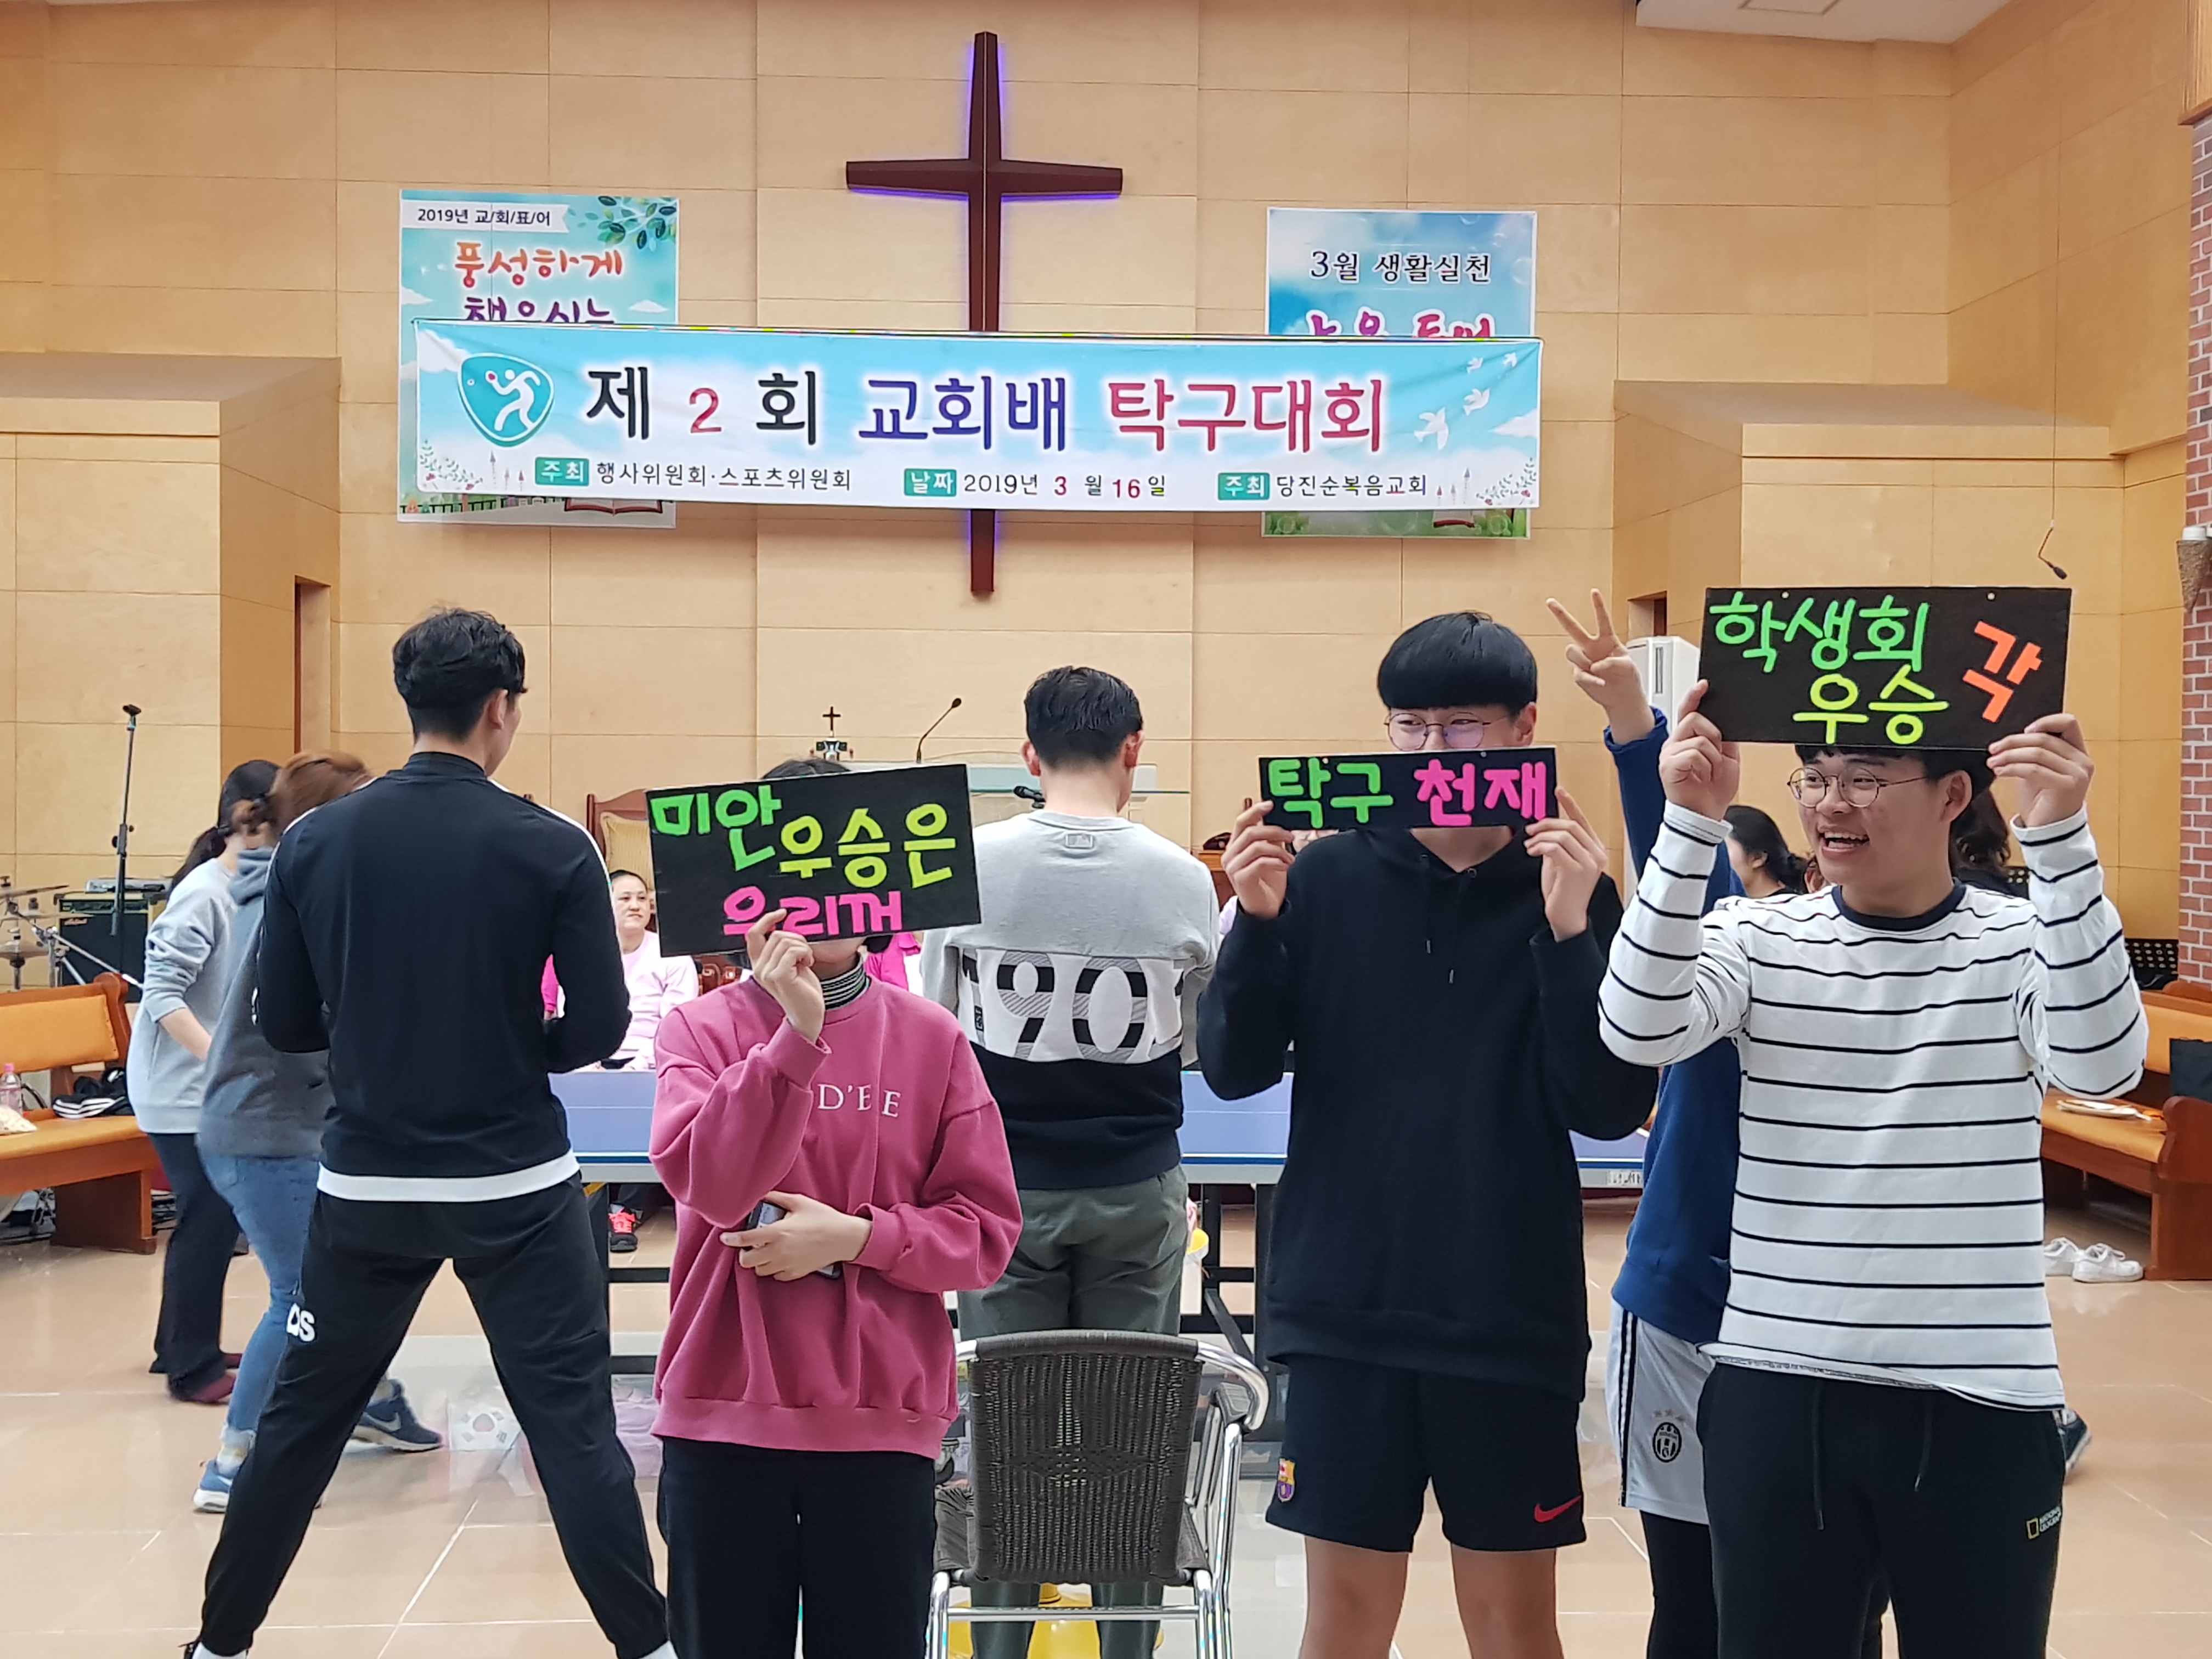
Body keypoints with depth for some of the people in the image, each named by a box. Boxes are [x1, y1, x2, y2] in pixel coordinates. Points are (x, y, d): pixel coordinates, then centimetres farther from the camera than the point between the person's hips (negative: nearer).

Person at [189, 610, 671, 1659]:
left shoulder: (315, 843, -3)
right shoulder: (552, 849, -10)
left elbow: (287, 1025, 2)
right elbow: (600, 1029, -10)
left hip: (365, 1182, 3)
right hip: (515, 1186, -3)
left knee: (300, 1418, 18)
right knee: (572, 1426, 3)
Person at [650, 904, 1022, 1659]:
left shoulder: (933, 1037, 2)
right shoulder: (699, 1027, 1)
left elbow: (987, 1233, 1)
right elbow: (711, 1183, -16)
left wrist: (857, 1237, -13)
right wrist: (796, 1033, -22)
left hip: (882, 1419, 0)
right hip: (723, 1413, 0)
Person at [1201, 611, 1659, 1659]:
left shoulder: (1574, 893, -3)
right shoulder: (1325, 877, -1)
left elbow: (1611, 1110, -9)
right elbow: (1233, 1069, -3)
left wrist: (1569, 932, -20)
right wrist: (1257, 920, -17)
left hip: (1513, 1317, 0)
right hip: (1346, 1309, 1)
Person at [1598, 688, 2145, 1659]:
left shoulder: (2023, 942, -1)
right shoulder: (1759, 939, -1)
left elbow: (2099, 1065, -20)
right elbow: (1639, 1032, -18)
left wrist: (2060, 838, -28)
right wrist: (1693, 823, -26)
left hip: (1980, 1406, 0)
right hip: (1777, 1392, 1)